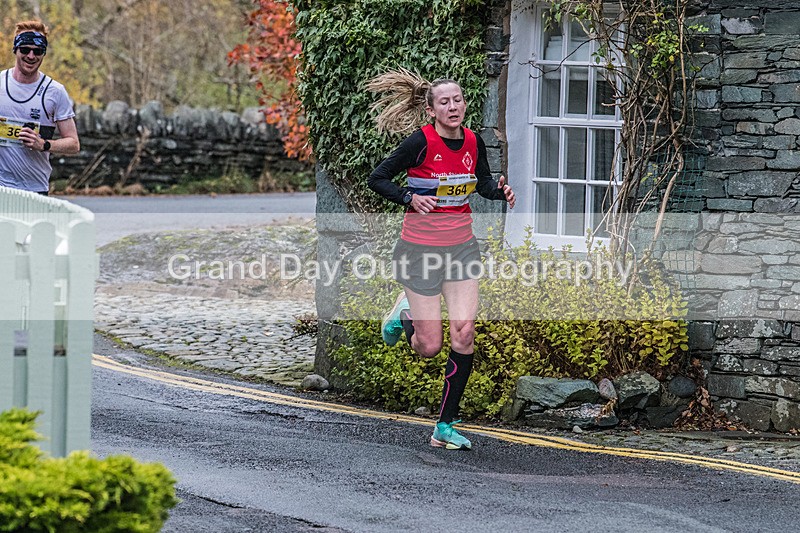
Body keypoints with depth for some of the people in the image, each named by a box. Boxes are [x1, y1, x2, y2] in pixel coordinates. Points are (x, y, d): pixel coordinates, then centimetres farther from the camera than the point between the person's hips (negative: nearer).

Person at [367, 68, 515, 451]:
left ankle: (446, 426, 3)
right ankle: (405, 315, 34)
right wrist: (410, 198, -26)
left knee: (464, 335, -7)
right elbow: (377, 179, -11)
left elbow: (483, 182, 18)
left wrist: (499, 191, -4)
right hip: (421, 247, -4)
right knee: (429, 347, -3)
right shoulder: (422, 142, -16)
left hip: (461, 246, 4)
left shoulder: (473, 142, -1)